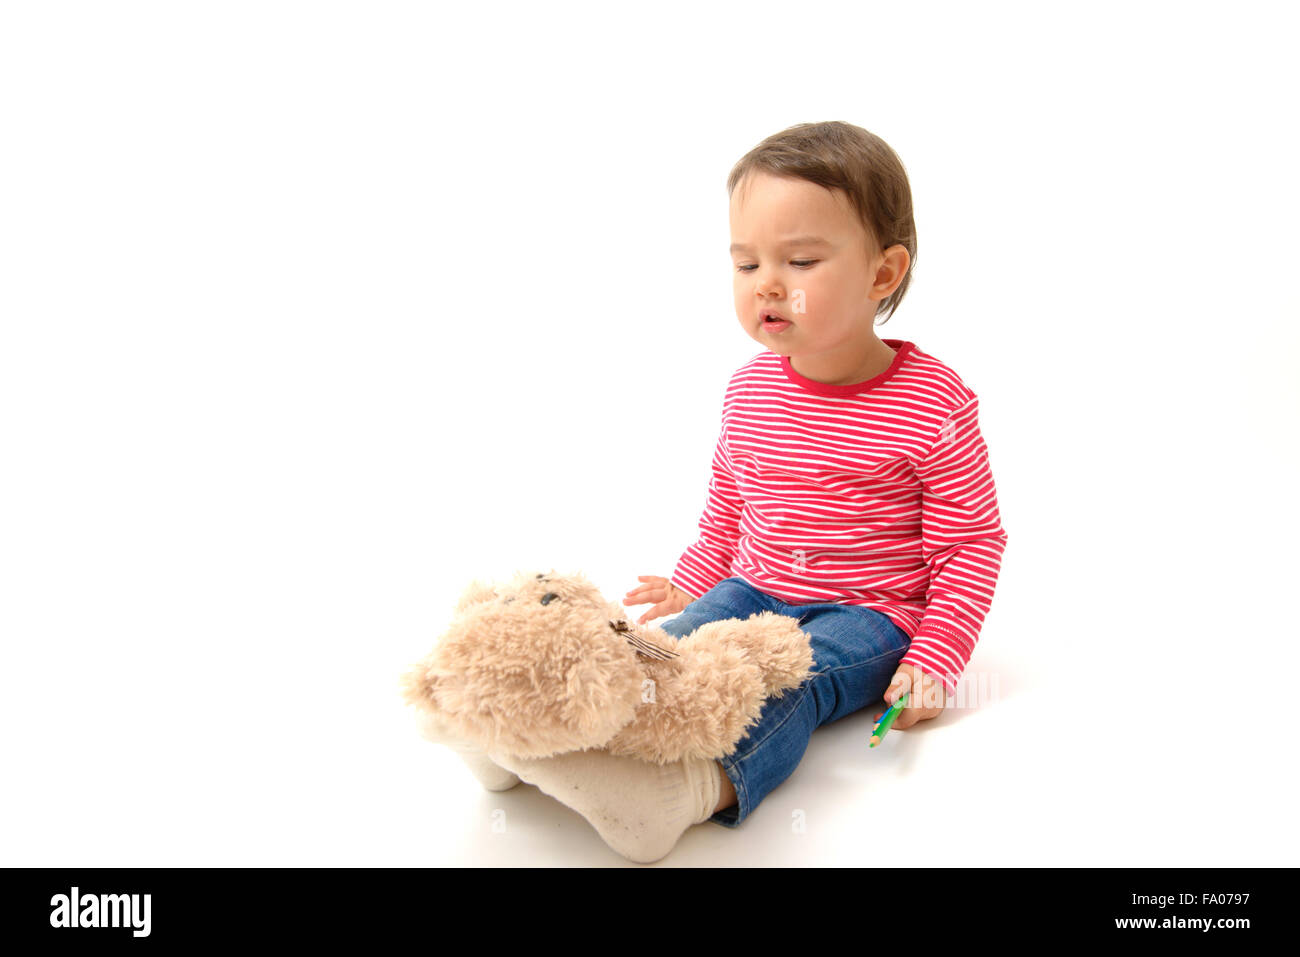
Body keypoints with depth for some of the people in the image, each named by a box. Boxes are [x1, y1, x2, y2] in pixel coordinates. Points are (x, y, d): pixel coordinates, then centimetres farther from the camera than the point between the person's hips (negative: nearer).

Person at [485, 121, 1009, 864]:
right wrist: (694, 585, 15)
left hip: (868, 614, -5)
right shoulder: (750, 390, 3)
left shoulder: (936, 405, -14)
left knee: (793, 680, -33)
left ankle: (697, 785, -60)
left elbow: (971, 543, -8)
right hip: (752, 592, 6)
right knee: (670, 651, -21)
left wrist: (935, 659, -14)